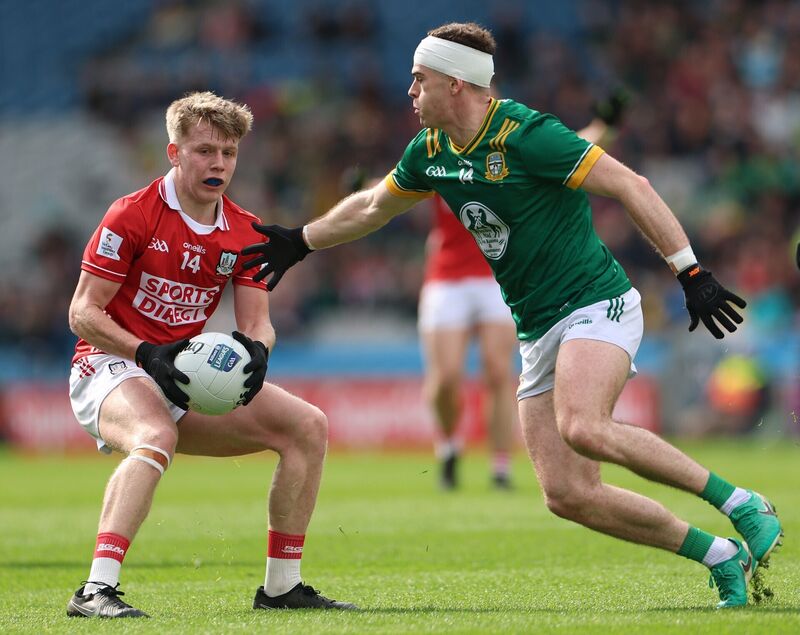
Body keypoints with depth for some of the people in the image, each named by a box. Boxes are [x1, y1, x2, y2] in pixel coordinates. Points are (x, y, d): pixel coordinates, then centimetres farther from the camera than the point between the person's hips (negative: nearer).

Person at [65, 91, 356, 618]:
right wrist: (148, 355, -27)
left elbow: (258, 322, 5)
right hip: (110, 366, -7)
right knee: (156, 437, -40)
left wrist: (256, 350, -20)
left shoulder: (244, 233, 6)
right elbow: (83, 312, -13)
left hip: (189, 377, 7)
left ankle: (282, 586, 3)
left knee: (308, 426, -4)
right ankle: (96, 591, -46)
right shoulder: (132, 215, -12)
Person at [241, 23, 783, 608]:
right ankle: (721, 558, 7)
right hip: (539, 333, 8)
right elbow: (372, 208, 26)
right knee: (568, 495, -5)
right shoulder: (431, 152, 7)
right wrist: (298, 242, 31)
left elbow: (630, 186, -18)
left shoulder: (526, 135, -17)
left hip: (596, 302, -8)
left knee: (581, 427, -35)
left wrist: (691, 274, -23)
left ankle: (741, 505, -20)